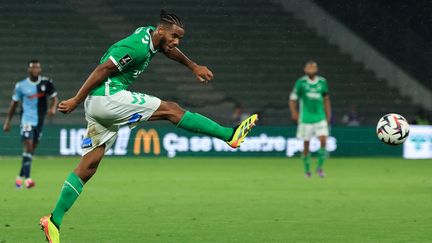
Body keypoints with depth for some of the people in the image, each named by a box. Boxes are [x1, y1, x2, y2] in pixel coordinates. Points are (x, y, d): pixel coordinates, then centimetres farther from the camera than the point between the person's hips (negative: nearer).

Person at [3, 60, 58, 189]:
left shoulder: (46, 82, 0)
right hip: (27, 119, -3)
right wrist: (8, 121, 7)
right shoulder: (21, 86, -3)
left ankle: (20, 176, 24)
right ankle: (27, 178, -22)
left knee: (32, 148, 10)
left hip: (40, 120, 3)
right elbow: (14, 104, 6)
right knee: (28, 145, -18)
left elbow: (54, 97, 5)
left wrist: (53, 108, -17)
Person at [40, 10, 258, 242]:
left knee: (89, 165, 5)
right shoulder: (136, 47, -17)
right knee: (171, 110, -7)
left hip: (98, 105, 10)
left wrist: (193, 66, 40)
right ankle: (230, 135, -4)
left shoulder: (149, 33, 11)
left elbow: (168, 49, 34)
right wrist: (76, 101, -17)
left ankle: (54, 220, 1)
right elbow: (102, 70, -18)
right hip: (107, 97, -10)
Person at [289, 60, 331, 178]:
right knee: (306, 145, 2)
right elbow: (293, 99, -1)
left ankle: (320, 167, 3)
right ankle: (307, 170, 18)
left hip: (320, 118, 2)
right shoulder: (301, 82, -3)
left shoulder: (322, 82, 5)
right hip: (306, 119, -2)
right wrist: (294, 113, -15)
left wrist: (328, 115, 11)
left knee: (323, 141, -13)